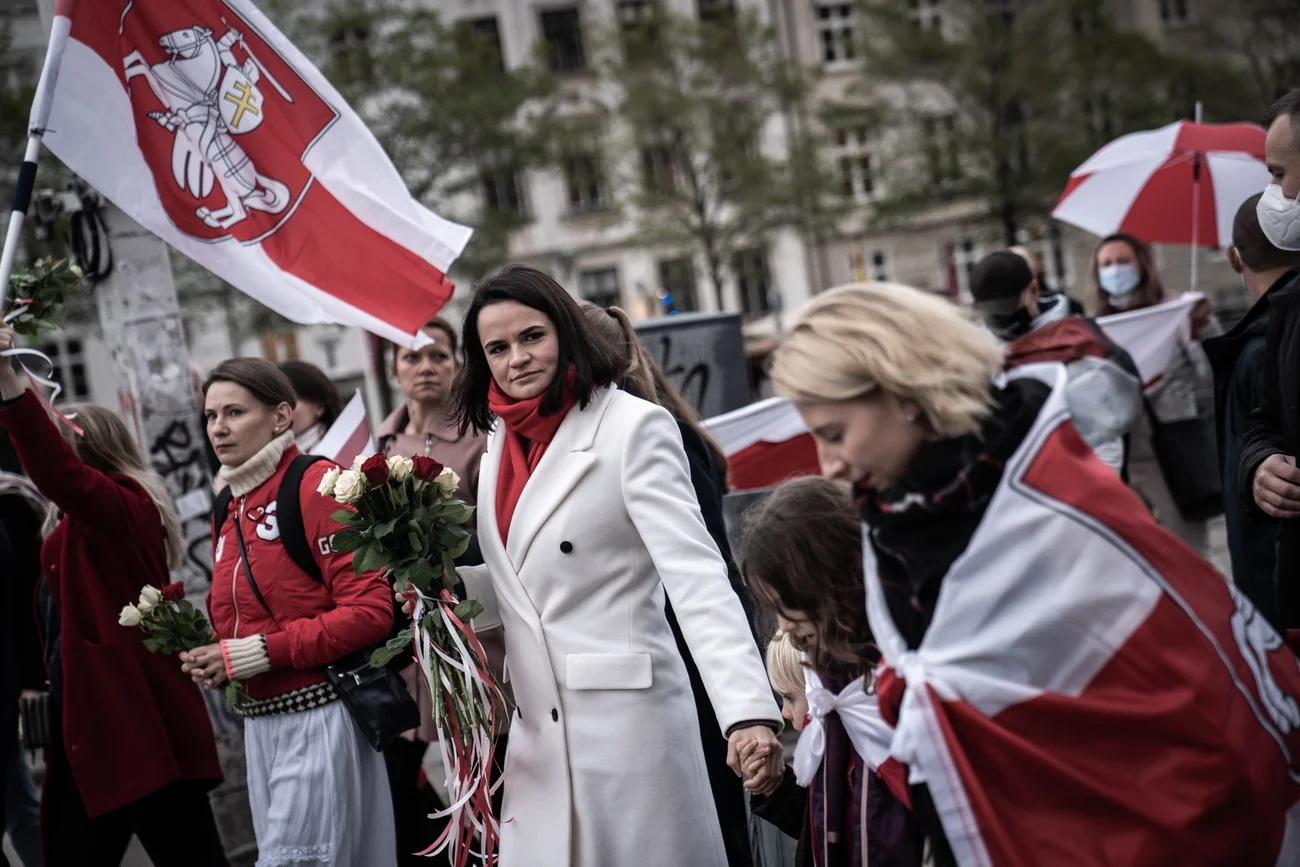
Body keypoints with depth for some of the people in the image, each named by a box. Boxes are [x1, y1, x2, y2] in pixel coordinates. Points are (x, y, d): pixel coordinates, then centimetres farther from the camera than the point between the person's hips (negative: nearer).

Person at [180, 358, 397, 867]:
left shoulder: (317, 485, -10)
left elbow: (371, 611, -18)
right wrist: (212, 661, 3)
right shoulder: (229, 512, 13)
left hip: (319, 715, -7)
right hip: (259, 723, 7)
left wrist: (257, 653, -17)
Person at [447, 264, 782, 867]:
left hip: (625, 719, -6)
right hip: (537, 732, 6)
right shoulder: (503, 438, 9)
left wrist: (749, 712, -33)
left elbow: (695, 574, -21)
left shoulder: (634, 427, -11)